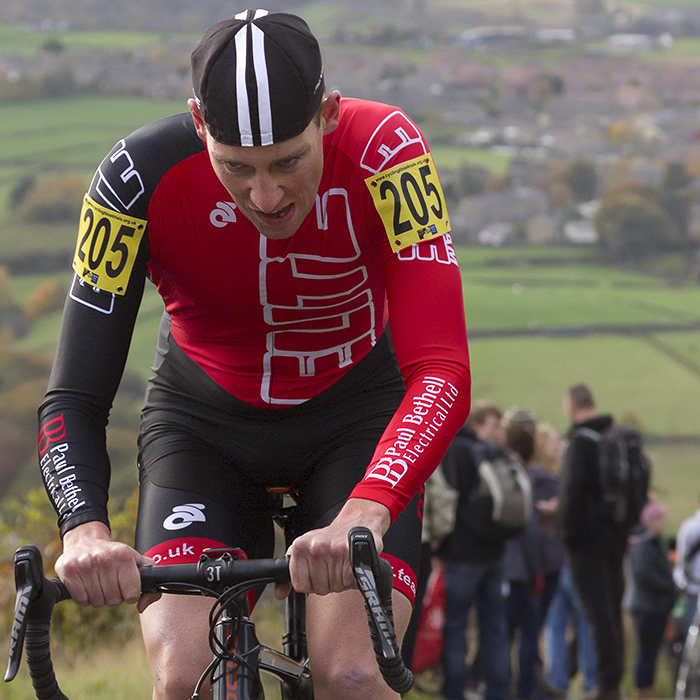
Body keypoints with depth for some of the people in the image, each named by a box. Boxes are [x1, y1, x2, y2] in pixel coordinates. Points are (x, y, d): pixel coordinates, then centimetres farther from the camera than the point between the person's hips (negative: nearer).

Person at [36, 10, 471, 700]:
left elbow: (442, 372, -36)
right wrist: (84, 531, -45)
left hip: (354, 412, -1)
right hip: (203, 422, 1)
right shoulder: (141, 178, -28)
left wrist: (362, 516, -53)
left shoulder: (384, 150, -30)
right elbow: (73, 397, -25)